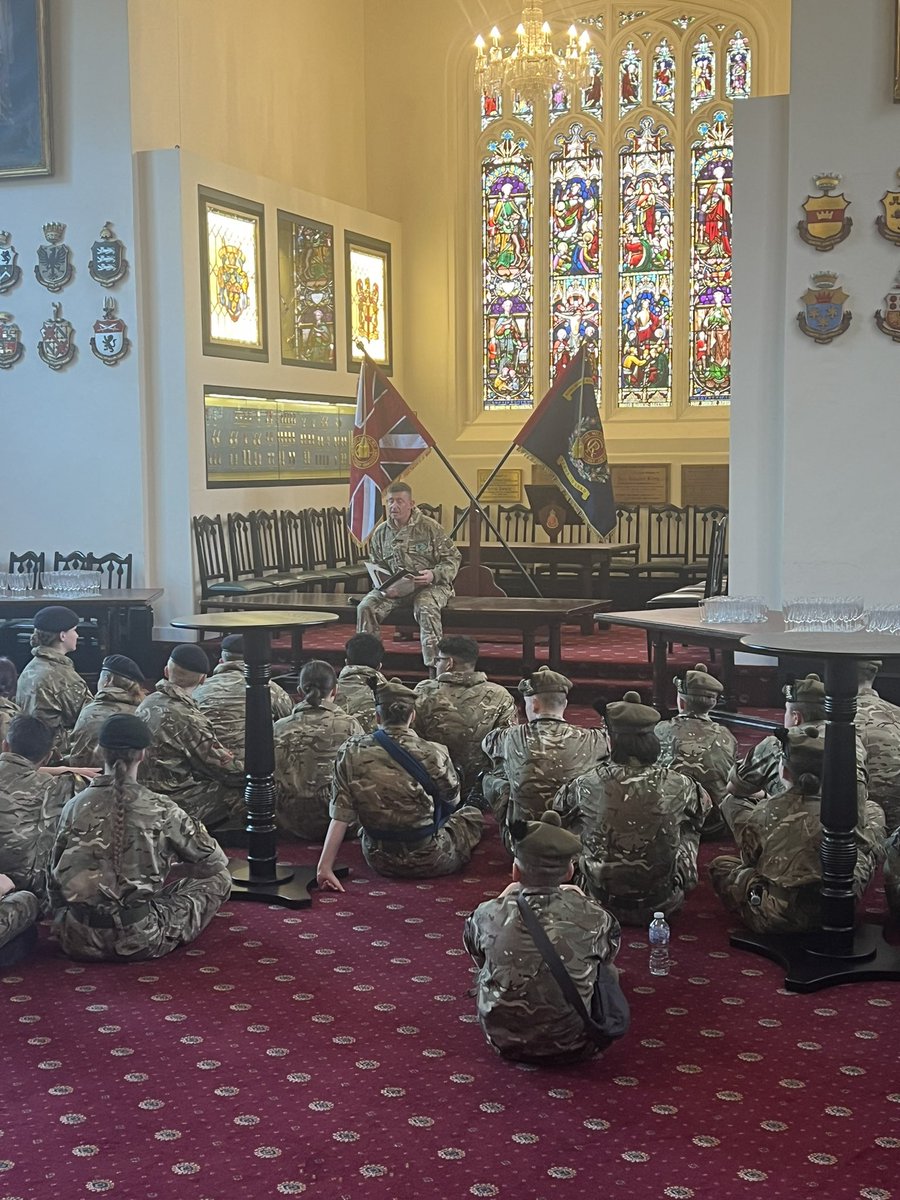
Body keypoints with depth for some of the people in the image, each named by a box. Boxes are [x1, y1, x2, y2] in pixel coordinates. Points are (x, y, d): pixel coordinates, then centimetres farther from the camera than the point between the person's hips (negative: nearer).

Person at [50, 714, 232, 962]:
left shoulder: (75, 807, -3)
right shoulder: (161, 810, -11)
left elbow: (57, 877, 7)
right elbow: (215, 860, 0)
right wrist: (170, 874, 20)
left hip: (78, 941, 4)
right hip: (138, 942, -4)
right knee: (218, 879, 12)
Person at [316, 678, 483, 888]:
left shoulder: (351, 753, -15)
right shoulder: (434, 755, -22)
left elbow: (341, 815, -17)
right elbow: (452, 802, -3)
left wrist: (325, 866, -14)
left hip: (378, 860, 2)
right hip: (427, 862, -1)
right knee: (472, 814, 27)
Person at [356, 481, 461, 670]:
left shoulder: (429, 527, -4)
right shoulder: (381, 532, 9)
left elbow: (452, 558, -1)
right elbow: (376, 564, 21)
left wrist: (434, 575, -20)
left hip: (429, 585, -4)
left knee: (426, 608, -37)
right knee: (365, 607, -20)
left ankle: (434, 666, -33)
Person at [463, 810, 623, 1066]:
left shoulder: (491, 915, -19)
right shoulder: (590, 916, -21)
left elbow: (472, 944, 4)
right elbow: (611, 948, 2)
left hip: (502, 1038, 1)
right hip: (569, 1046, -1)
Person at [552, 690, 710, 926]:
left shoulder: (587, 784, -17)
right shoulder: (677, 785, -16)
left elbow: (558, 808, 6)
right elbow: (703, 806, 9)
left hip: (600, 903, 0)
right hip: (662, 905, 0)